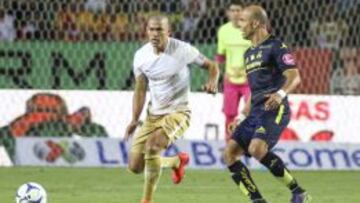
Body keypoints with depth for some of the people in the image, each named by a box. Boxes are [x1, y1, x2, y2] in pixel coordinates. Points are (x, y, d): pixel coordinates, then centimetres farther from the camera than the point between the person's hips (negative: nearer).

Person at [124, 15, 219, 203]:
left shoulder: (183, 50, -14)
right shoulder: (141, 56, -3)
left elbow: (211, 66, -1)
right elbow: (140, 89, 8)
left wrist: (212, 81, -24)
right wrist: (135, 120, -2)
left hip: (178, 112, -5)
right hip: (153, 114, 5)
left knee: (152, 146, -30)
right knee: (135, 166, 0)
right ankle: (176, 161, 31)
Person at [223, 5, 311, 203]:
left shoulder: (275, 46, -4)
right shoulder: (249, 53, 22)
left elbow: (294, 77, -15)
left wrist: (281, 94, -34)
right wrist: (245, 117, 26)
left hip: (274, 110, -9)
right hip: (255, 112, 9)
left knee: (257, 148, -31)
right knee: (229, 153, -5)